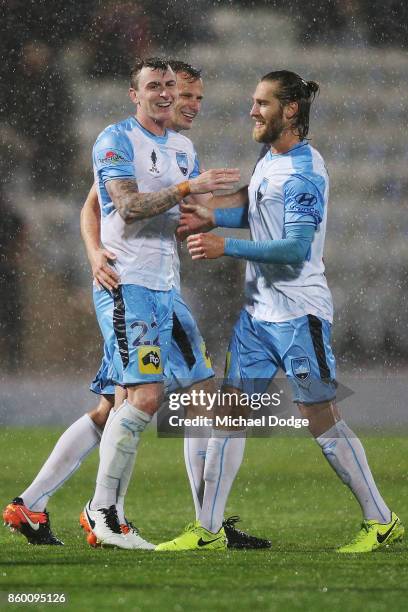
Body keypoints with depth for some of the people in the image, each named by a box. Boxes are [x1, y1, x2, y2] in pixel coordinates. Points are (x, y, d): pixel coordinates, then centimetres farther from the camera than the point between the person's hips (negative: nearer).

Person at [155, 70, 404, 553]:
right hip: (258, 310, 9)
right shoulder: (269, 159, 11)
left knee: (323, 422, -4)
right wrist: (212, 218, 11)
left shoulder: (305, 170, -17)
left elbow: (297, 247, -23)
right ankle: (207, 529, 6)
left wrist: (226, 247, -24)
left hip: (298, 313, -9)